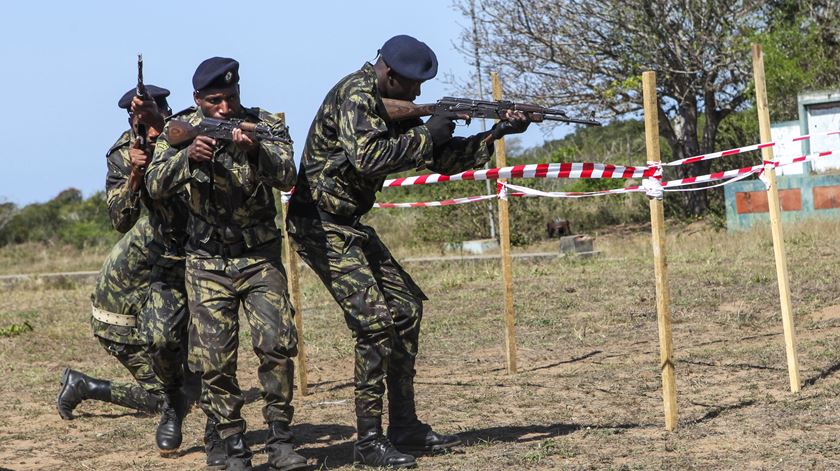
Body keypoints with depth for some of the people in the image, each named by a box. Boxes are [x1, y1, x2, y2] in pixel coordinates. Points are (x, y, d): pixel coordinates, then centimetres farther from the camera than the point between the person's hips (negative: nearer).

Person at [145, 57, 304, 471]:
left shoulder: (266, 126, -5)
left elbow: (286, 176, -21)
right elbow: (156, 185, -16)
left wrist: (254, 150, -41)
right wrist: (190, 157, -35)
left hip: (260, 258, -1)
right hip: (207, 263, 1)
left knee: (278, 343, -14)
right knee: (214, 360, -4)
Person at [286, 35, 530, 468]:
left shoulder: (393, 106, 11)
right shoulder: (355, 96, -17)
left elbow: (441, 159, 13)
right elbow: (366, 157, -32)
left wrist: (495, 135, 2)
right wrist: (426, 135, -22)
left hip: (349, 225, 10)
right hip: (320, 225, -10)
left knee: (406, 308, 10)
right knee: (376, 320, -16)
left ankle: (405, 427, 18)